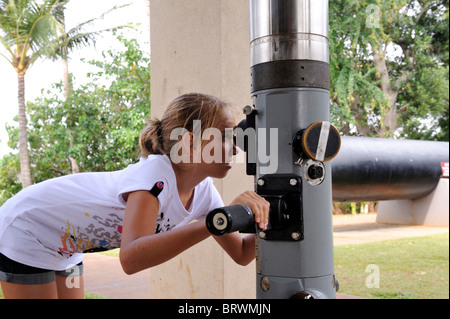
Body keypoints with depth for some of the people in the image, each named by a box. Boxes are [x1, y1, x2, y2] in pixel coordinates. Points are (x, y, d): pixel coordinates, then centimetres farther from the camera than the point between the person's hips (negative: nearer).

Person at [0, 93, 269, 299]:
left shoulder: (204, 191, -10)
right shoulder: (154, 177, -34)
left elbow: (241, 254, -5)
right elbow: (131, 259, -50)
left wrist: (268, 223, -23)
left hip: (64, 244, 7)